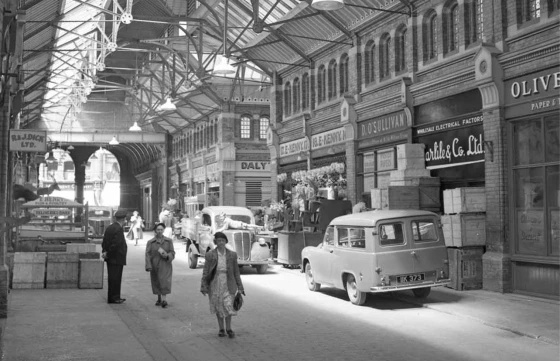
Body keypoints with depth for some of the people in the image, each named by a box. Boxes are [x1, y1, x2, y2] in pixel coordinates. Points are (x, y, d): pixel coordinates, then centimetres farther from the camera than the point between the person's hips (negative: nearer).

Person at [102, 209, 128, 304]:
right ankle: (114, 298, 2)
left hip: (110, 258, 9)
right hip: (117, 258, -9)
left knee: (112, 278, 14)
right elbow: (115, 244, -23)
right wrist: (107, 253, -13)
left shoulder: (109, 228, 12)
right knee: (115, 278, -2)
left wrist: (104, 252, 3)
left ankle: (112, 298, 22)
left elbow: (104, 242, 11)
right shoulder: (119, 229, -17)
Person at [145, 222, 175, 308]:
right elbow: (148, 255, -2)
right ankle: (159, 298, 24)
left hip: (165, 265, -1)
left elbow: (172, 253, 6)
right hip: (155, 265, 1)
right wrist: (148, 266, -12)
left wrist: (167, 256, -16)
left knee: (165, 281, -13)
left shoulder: (169, 241, 5)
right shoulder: (150, 242, 2)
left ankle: (164, 299, -14)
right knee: (156, 282, 8)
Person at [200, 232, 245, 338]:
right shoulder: (210, 255, -5)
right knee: (218, 307, 8)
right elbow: (205, 272, -2)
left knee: (228, 306, -5)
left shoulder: (232, 255, -2)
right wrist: (203, 286, -8)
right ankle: (221, 329, 24)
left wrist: (240, 287, 3)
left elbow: (236, 272, 3)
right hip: (215, 284, 0)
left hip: (228, 284, 0)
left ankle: (228, 329, 14)